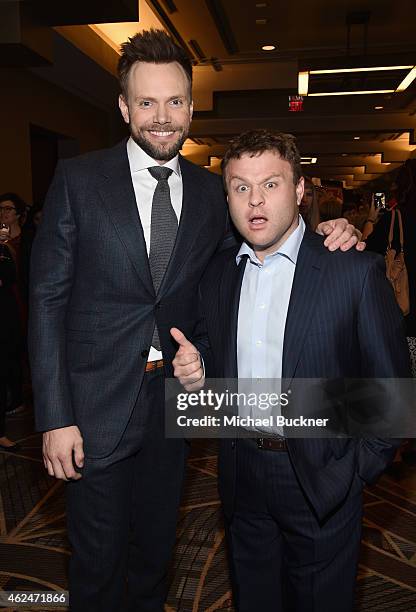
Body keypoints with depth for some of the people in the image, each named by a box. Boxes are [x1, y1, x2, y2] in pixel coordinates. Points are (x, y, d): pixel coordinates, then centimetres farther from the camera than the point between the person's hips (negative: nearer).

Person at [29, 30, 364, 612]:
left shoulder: (210, 191, 3)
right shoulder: (78, 179, -8)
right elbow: (47, 299, -9)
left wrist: (325, 239, -10)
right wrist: (55, 416, -14)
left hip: (174, 404, 4)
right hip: (97, 408, -3)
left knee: (155, 548, 24)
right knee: (98, 561, 15)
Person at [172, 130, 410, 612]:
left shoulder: (355, 272, -13)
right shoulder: (217, 274, 1)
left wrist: (354, 470, -11)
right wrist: (197, 375, -10)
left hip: (320, 479, -4)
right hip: (241, 476, 4)